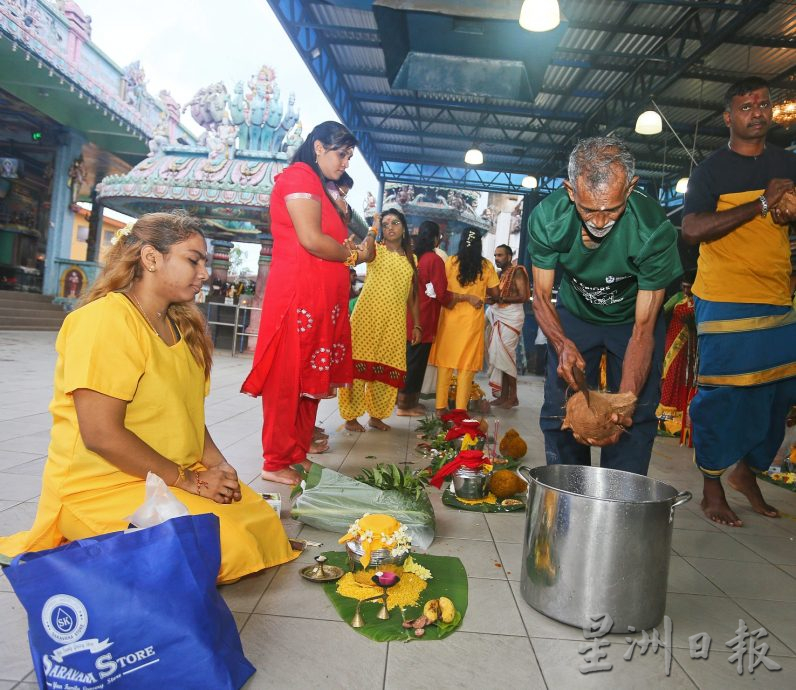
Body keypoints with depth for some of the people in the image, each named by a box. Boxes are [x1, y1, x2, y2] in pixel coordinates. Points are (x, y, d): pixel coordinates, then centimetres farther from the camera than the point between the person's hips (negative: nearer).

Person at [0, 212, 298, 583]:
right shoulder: (106, 320, -18)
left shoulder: (182, 325, 10)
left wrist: (217, 464, -7)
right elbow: (101, 434, -24)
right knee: (224, 545, -19)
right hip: (101, 486, -9)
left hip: (176, 478, 9)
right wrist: (187, 480, -18)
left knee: (265, 524, 3)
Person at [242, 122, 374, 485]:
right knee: (288, 379, -5)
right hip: (298, 295, -10)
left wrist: (349, 247, 6)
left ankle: (297, 454, 19)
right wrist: (356, 255, -3)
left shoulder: (316, 186, 24)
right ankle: (276, 462, 4)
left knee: (309, 379, 11)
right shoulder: (300, 176, -6)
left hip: (319, 299, 10)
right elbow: (310, 240, -17)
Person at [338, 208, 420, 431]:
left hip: (395, 321, 4)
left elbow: (411, 296, 16)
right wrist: (372, 231, -17)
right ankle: (351, 416, 4)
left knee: (387, 368, 7)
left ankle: (376, 415, 20)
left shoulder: (411, 259, 16)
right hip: (368, 317, -4)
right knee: (360, 364, -4)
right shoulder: (376, 250, 4)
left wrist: (417, 325, 12)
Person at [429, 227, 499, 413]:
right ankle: (460, 408, 8)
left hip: (450, 317, 1)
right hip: (473, 319, -1)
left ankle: (441, 406, 13)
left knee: (445, 362, 10)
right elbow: (494, 293, 4)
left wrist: (460, 296, 0)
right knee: (467, 364, 6)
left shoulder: (450, 262, -3)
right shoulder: (486, 266, -2)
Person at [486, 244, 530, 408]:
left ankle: (513, 396, -4)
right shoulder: (499, 274, 18)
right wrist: (491, 298, 1)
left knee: (505, 354, -11)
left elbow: (524, 296, -13)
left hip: (511, 317, -7)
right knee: (499, 355, 2)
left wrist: (501, 299, -19)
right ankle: (504, 395, 5)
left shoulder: (517, 271, -4)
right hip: (498, 317, 7)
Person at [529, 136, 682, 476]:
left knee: (635, 418, -8)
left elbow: (643, 327, -28)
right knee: (560, 411, -1)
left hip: (632, 318, -1)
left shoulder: (655, 230, -33)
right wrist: (563, 345, -37)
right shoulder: (547, 218, -28)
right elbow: (541, 297, -16)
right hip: (574, 315, 2)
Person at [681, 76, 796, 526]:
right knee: (722, 396, -2)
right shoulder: (712, 169, 0)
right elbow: (692, 229, -14)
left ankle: (748, 470, 30)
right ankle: (712, 491, 11)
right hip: (724, 300, -5)